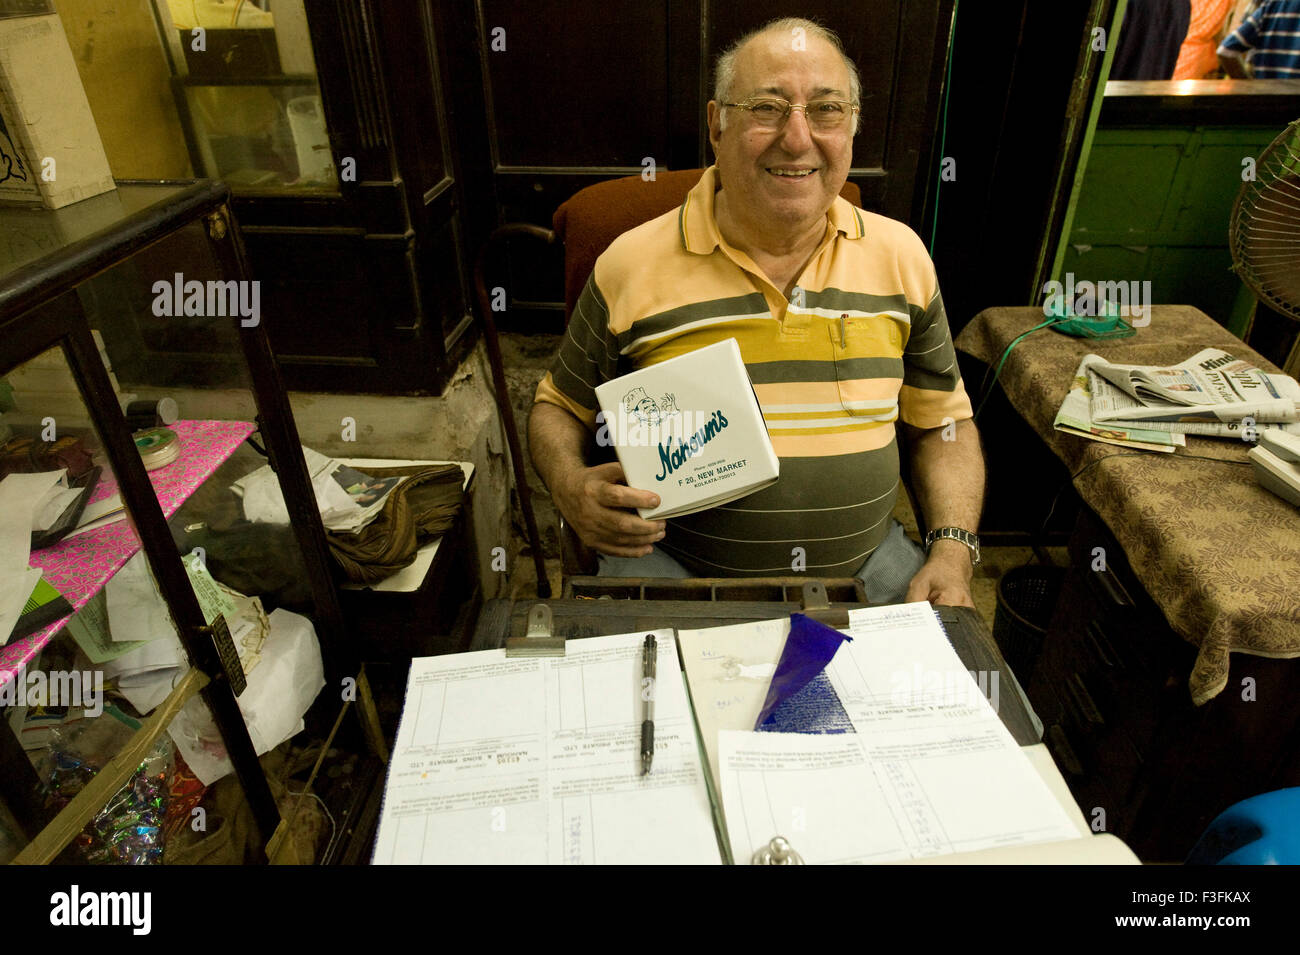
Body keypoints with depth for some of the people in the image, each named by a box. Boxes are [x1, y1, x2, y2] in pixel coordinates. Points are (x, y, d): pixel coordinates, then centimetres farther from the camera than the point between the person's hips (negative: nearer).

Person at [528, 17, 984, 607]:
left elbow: (943, 423, 11)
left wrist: (954, 550, -4)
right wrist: (570, 487, -15)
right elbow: (559, 408, 7)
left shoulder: (902, 256, 4)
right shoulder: (631, 265, -5)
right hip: (670, 565, -2)